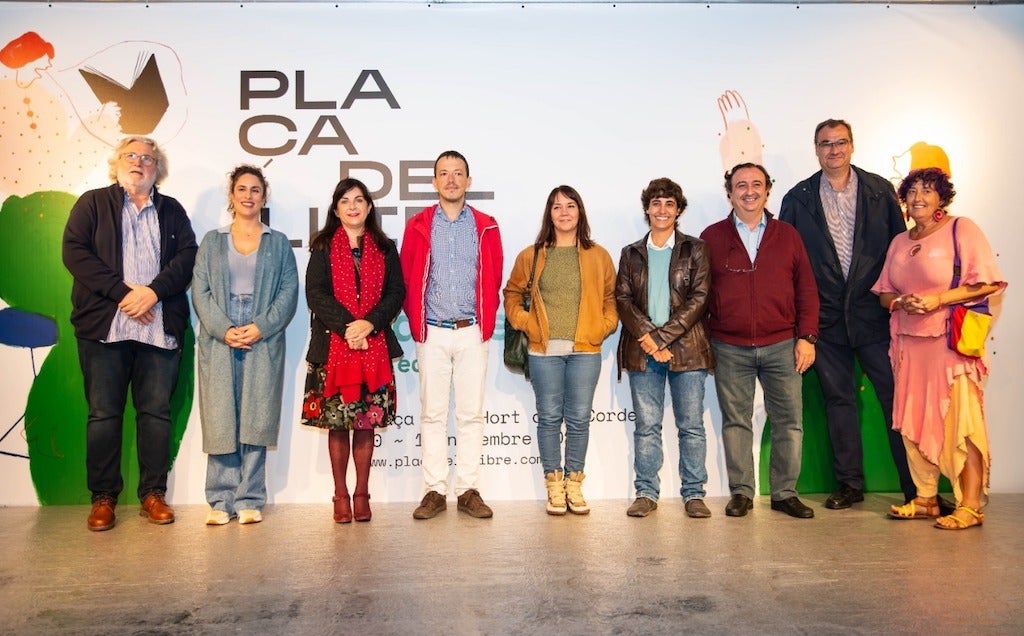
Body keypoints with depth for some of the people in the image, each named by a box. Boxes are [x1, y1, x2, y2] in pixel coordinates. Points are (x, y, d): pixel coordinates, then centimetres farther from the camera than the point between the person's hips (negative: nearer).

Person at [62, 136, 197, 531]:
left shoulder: (172, 211, 16)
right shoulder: (92, 204, 11)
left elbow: (187, 257, 4)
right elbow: (75, 251, -2)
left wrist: (154, 290, -12)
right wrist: (122, 290, -12)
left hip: (160, 328, 1)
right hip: (104, 326, -1)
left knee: (156, 411, 4)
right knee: (103, 413, 2)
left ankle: (153, 494, 12)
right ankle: (103, 498, 11)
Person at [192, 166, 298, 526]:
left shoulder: (278, 243, 13)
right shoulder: (212, 242, 15)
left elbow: (289, 292, 3)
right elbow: (200, 292, 5)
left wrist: (260, 328, -11)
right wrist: (224, 330, -11)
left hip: (263, 343, -1)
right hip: (219, 342, 1)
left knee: (256, 421, -2)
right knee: (220, 420, -1)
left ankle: (250, 500, 5)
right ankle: (220, 500, 7)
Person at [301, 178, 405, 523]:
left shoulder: (384, 248, 11)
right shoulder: (323, 246, 7)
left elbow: (396, 293, 4)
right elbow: (315, 293, -2)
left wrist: (369, 323, -12)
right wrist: (346, 326, -15)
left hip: (375, 346, 1)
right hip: (332, 345, -1)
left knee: (367, 421, 4)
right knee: (336, 422, 2)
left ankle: (362, 494, 14)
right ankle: (341, 495, 13)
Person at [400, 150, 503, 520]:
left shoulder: (485, 226, 6)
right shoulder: (418, 226, 5)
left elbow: (494, 280, 8)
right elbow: (407, 279, 6)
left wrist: (487, 323, 4)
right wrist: (416, 323, 3)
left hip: (472, 333, 0)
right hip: (432, 333, 0)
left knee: (471, 413, 4)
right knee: (432, 413, 4)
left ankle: (468, 490, 13)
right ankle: (435, 491, 12)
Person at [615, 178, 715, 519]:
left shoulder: (695, 249, 7)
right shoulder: (631, 254, 14)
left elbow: (699, 298, -3)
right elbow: (623, 299, 5)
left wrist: (663, 337, -11)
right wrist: (647, 337, -11)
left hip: (686, 348, -1)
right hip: (642, 351, 2)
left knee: (691, 424, 3)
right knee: (646, 425, 4)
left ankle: (694, 494, 12)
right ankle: (646, 493, 12)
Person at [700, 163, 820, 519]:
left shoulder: (787, 235, 9)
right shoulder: (712, 237, 6)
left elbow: (806, 289, 8)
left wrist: (806, 336, 0)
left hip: (782, 346, 1)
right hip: (730, 349, -1)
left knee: (789, 422, 3)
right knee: (735, 422, 5)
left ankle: (785, 493, 15)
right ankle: (741, 492, 15)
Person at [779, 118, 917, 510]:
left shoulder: (879, 191, 6)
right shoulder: (798, 198, 5)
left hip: (875, 312, -1)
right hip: (826, 317, 1)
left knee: (895, 395, 0)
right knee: (839, 400, 9)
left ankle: (916, 486, 11)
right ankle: (849, 485, 20)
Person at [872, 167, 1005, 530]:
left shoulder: (961, 229, -1)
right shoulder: (900, 242, 17)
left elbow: (988, 283, -9)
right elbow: (884, 293, 17)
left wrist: (939, 299, -17)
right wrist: (902, 302, -5)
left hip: (951, 342, -6)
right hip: (909, 344, 6)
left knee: (960, 422, -6)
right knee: (914, 423, 6)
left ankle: (970, 507, -1)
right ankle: (925, 500, 15)